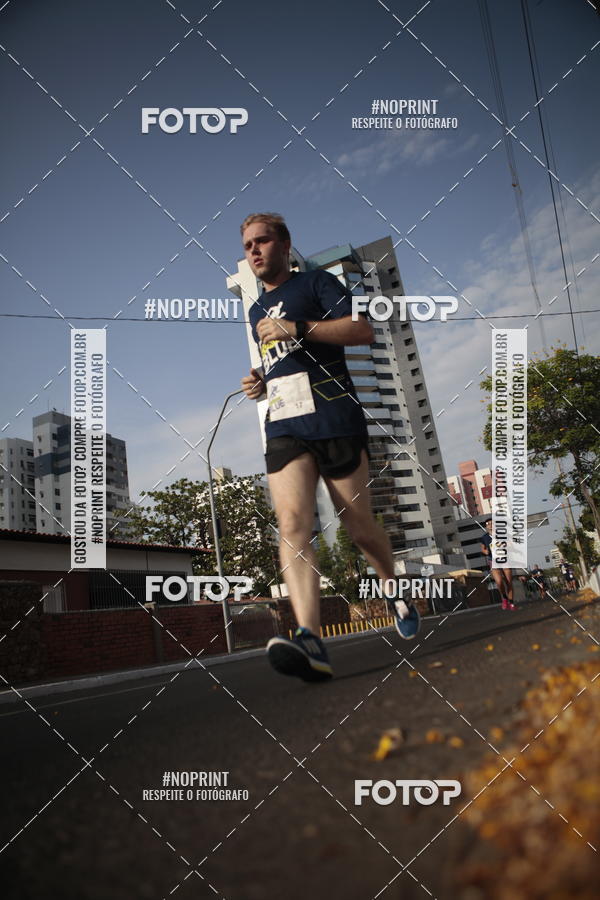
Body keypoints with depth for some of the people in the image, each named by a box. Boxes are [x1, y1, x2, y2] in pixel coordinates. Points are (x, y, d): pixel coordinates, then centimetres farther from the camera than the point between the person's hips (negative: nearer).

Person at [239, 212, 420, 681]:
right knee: (292, 523, -19)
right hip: (284, 428, 5)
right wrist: (260, 383, 16)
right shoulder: (257, 310, 27)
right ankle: (311, 642, -32)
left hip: (335, 419, -4)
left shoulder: (315, 282, 7)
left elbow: (363, 330, -7)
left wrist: (297, 328, -15)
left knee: (359, 526, 2)